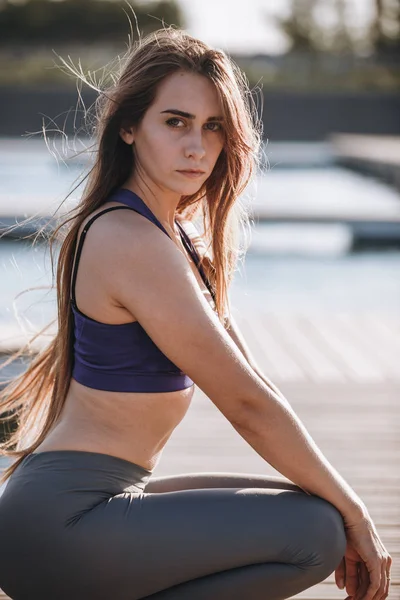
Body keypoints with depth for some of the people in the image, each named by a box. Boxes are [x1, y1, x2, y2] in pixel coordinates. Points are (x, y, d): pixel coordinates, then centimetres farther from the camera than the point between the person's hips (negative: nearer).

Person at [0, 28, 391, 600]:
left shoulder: (176, 233, 13)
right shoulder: (133, 242, -18)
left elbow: (251, 382, 13)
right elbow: (247, 403, -16)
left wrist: (345, 511, 8)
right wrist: (354, 517, -7)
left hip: (83, 504, 10)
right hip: (61, 524, -10)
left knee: (309, 506, 17)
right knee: (314, 529, -16)